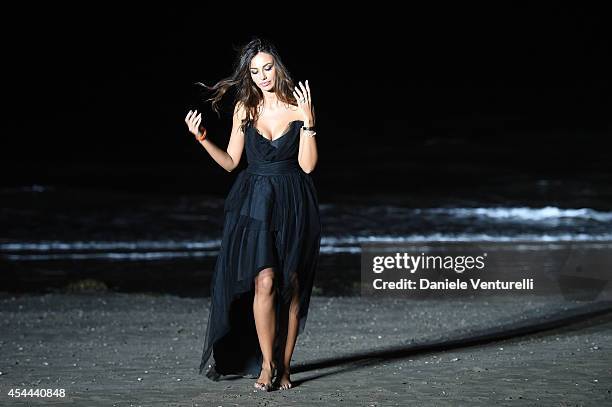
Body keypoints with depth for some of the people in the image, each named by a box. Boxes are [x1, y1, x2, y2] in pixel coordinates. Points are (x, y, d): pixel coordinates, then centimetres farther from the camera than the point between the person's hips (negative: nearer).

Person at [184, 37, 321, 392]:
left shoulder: (299, 108, -2)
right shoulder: (245, 108, 4)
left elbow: (308, 165, -9)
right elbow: (231, 162, 9)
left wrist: (308, 121, -17)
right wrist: (202, 138, -4)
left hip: (293, 204, 0)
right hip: (255, 201, 0)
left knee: (291, 285, 1)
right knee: (264, 281, -14)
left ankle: (284, 365, 11)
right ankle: (266, 365, -5)